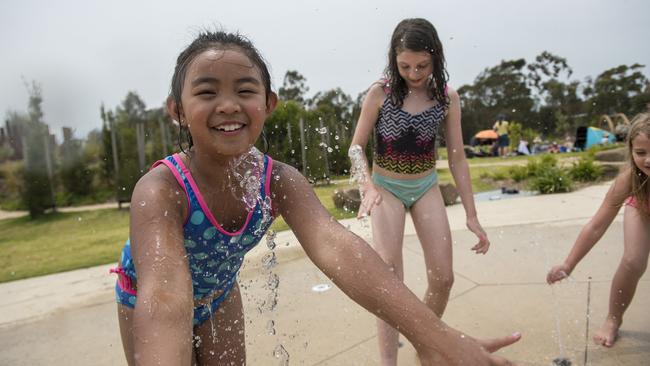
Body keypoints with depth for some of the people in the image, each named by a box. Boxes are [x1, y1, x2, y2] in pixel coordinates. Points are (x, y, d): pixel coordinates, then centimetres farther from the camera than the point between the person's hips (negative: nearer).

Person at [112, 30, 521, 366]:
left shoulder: (279, 181, -27)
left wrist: (433, 333, -56)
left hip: (219, 295, 3)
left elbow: (333, 245, -43)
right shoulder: (161, 190, -37)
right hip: (147, 301, -2)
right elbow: (164, 294, -51)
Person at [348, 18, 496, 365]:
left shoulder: (447, 97, -7)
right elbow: (356, 147, -10)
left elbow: (457, 158, -3)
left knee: (442, 278, 4)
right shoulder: (379, 92, -14)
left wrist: (472, 215, -4)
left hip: (426, 188, 3)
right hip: (386, 188, -3)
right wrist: (368, 186, -30)